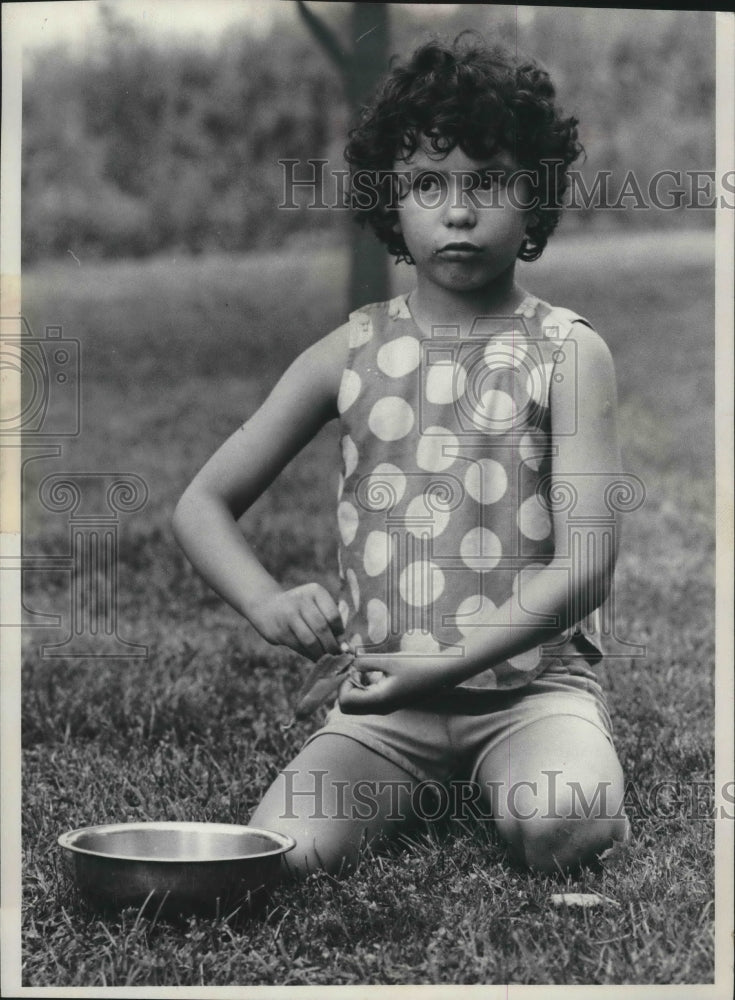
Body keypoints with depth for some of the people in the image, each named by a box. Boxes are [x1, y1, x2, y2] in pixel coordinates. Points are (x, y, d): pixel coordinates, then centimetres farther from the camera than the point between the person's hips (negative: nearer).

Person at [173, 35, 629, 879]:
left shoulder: (566, 353, 0)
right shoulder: (351, 355, 6)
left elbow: (586, 563, -9)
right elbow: (202, 505, 9)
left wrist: (449, 664, -21)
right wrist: (268, 604, -12)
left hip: (532, 683, -2)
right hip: (382, 699, 2)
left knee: (560, 827, -33)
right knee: (280, 856, -22)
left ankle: (504, 787, 2)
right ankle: (418, 799, 7)